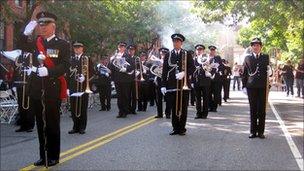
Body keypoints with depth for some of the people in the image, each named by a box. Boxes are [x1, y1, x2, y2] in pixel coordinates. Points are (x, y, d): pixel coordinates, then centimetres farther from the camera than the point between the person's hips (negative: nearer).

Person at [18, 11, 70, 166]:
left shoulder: (62, 44, -2)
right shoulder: (36, 43, 13)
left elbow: (65, 66, -10)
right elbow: (22, 46, 13)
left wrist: (48, 71, -23)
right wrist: (27, 32, -1)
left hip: (52, 89, -5)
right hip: (36, 89, 5)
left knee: (52, 124, 4)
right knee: (40, 124, 12)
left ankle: (53, 157, 15)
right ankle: (43, 156, 23)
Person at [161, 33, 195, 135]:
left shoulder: (187, 55, 7)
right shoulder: (168, 55, 11)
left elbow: (192, 68, 1)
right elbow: (164, 71, 8)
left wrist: (184, 73, -18)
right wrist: (163, 85, 1)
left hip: (184, 85, -1)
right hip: (171, 85, 1)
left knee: (183, 107, 2)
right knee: (173, 108, 4)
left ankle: (182, 128, 12)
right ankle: (175, 128, 14)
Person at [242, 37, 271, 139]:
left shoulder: (265, 57, 9)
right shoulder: (247, 58, 8)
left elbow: (268, 71, 10)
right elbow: (245, 73, 7)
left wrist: (268, 85, -6)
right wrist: (244, 85, 2)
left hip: (263, 87, 0)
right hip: (251, 87, 0)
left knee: (262, 110, 2)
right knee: (253, 109, 4)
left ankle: (261, 131, 10)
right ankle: (253, 131, 11)